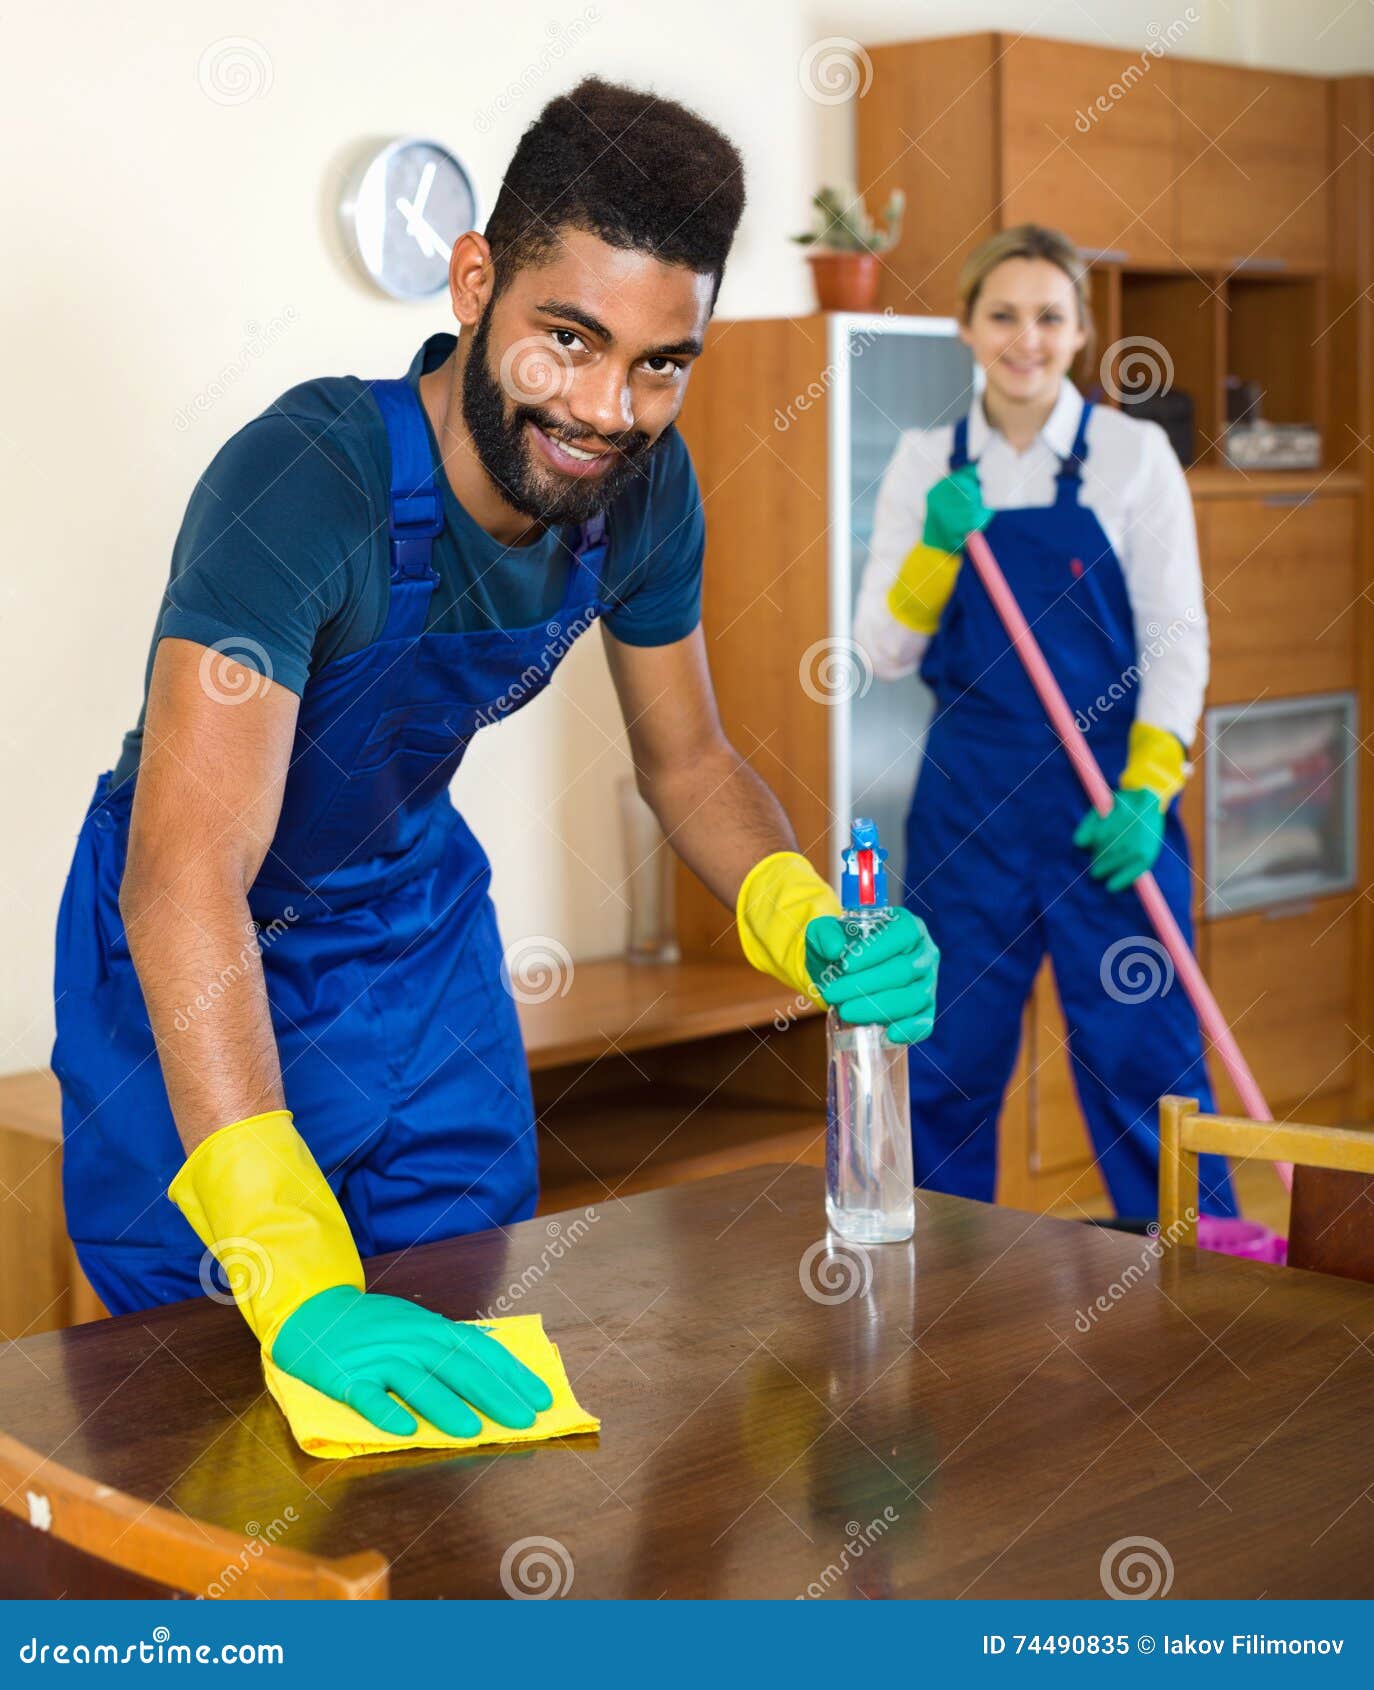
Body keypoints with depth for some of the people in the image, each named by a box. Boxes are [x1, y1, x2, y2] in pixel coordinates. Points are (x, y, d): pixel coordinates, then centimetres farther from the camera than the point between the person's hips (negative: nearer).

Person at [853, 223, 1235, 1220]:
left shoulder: (1133, 454, -1)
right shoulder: (926, 463, 6)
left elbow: (1177, 639, -3)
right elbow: (885, 652, 4)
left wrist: (1144, 794, -14)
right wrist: (938, 545, -13)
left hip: (1106, 791, -3)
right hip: (970, 791, 3)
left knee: (1141, 1054, -1)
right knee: (946, 1058, 8)